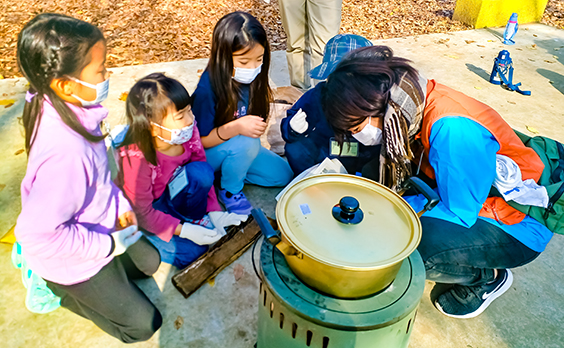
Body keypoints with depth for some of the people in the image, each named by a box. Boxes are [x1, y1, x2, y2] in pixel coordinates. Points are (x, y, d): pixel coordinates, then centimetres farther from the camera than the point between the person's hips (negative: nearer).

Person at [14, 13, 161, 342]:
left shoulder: (61, 106, -12)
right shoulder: (65, 151, -41)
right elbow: (38, 234, -35)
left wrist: (120, 203, -4)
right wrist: (108, 244, -24)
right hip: (75, 259, -7)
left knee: (149, 261, 28)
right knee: (143, 324, 10)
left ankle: (67, 283, 26)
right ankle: (59, 288, 17)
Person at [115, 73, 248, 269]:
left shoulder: (188, 133, -20)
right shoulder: (135, 158, -34)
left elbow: (204, 178, -5)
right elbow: (142, 213, -24)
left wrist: (214, 211, -11)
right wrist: (183, 231, -27)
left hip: (169, 193, 5)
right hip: (136, 216, -4)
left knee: (200, 172, -27)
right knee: (189, 252, -20)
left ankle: (195, 219, -1)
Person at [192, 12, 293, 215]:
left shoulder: (251, 78, -13)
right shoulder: (208, 89, -30)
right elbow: (200, 140, -24)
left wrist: (255, 126, -16)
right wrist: (235, 128, -37)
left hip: (240, 147, 6)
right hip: (206, 154, -6)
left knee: (283, 175, 1)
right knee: (246, 143, -35)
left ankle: (228, 170, 11)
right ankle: (230, 191, -6)